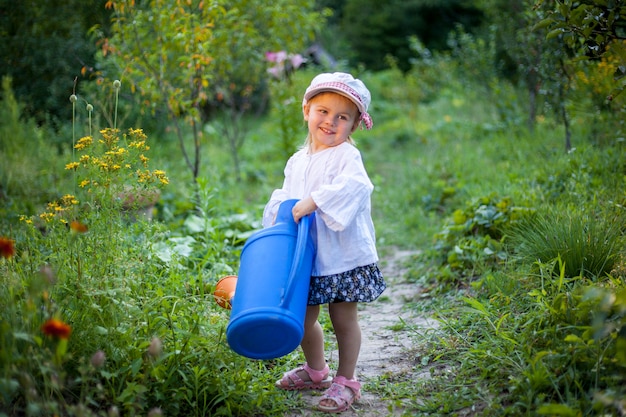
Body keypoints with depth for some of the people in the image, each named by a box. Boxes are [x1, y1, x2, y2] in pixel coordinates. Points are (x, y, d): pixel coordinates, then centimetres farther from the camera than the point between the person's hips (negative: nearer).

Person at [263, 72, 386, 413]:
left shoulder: (347, 155, -9)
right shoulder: (297, 161, 12)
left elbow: (352, 186, -29)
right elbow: (286, 196, 20)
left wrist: (313, 201, -35)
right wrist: (283, 214, -1)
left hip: (344, 253, -6)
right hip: (307, 255, 6)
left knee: (343, 317, 3)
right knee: (304, 317, 14)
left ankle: (346, 381, 19)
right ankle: (315, 370, 37)